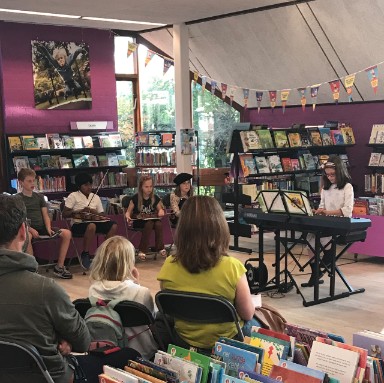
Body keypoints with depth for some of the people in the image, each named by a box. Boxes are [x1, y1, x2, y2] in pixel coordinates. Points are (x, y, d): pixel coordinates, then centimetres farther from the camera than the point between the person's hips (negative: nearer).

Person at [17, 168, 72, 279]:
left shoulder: (39, 197, 17)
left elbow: (45, 215, 10)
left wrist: (48, 228, -10)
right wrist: (30, 229, -23)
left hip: (42, 228, 5)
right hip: (27, 229, -5)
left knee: (67, 233, -14)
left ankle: (59, 267, -9)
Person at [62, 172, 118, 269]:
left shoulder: (96, 197, 17)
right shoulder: (73, 196, 3)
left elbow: (101, 214, 18)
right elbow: (64, 214, -5)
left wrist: (95, 213, -6)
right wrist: (80, 211, -17)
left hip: (94, 221, 5)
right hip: (78, 224, -5)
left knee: (113, 225, -19)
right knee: (91, 226, -39)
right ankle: (85, 255, -25)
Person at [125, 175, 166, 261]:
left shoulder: (155, 198, 2)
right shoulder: (135, 198, -6)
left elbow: (160, 209, 14)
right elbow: (128, 211, 0)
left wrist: (161, 211, -10)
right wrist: (128, 217, -23)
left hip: (152, 219, 2)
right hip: (138, 221, -2)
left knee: (159, 224, -33)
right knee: (149, 224, -36)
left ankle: (160, 248, -14)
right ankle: (142, 250, -25)